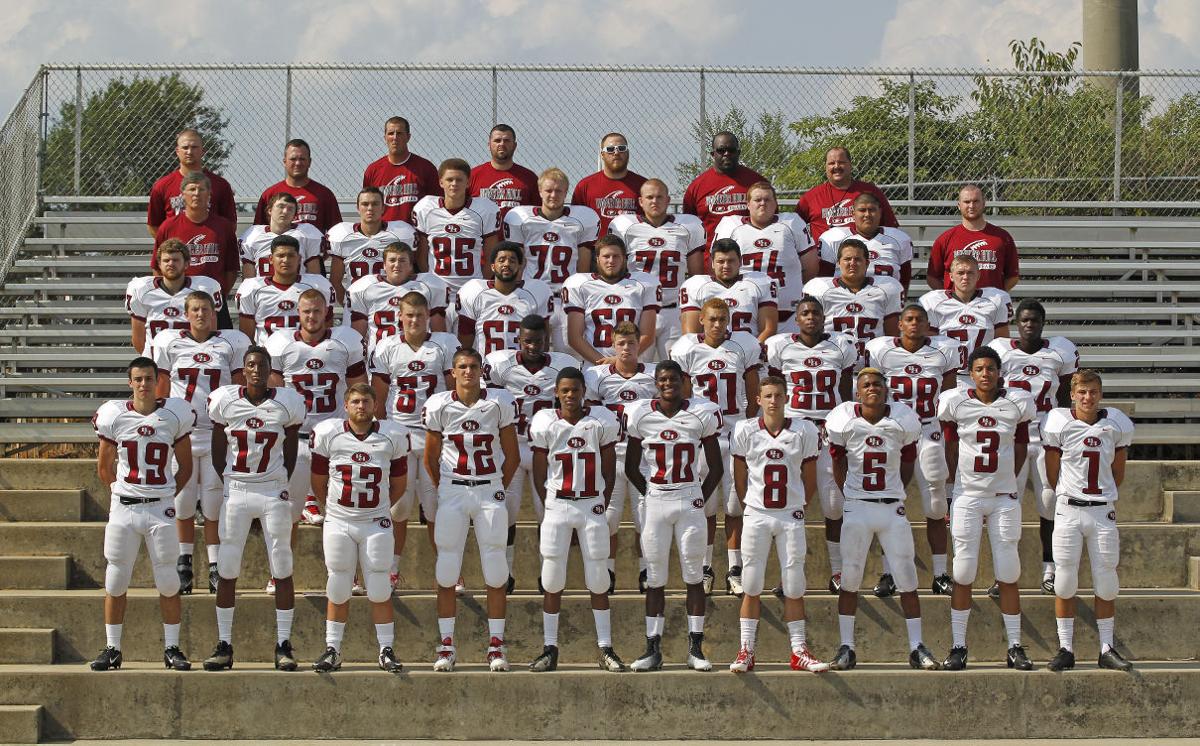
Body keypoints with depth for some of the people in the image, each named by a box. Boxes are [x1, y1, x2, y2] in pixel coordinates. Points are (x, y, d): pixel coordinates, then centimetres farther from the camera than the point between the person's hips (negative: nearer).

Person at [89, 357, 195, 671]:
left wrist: (167, 497, 5)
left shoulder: (175, 415, 1)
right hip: (123, 509, 0)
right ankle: (112, 649, 13)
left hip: (161, 509, 0)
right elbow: (104, 468, 12)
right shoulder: (114, 416, 0)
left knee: (168, 583, 1)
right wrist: (124, 492, 12)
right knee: (115, 583, 3)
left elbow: (185, 467, 10)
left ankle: (172, 649, 11)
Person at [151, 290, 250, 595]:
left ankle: (215, 567, 7)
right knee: (182, 502, 4)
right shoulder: (170, 343, 5)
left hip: (218, 433, -1)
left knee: (214, 503, 0)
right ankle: (184, 563, 15)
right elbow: (161, 389, 10)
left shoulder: (232, 343, 5)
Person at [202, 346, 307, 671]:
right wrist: (228, 484, 3)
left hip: (274, 492, 0)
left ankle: (283, 645, 6)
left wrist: (284, 485, 1)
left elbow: (291, 450, 8)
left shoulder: (287, 403, -2)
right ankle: (224, 645, 8)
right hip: (235, 491, 0)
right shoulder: (225, 401, -2)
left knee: (282, 568, -1)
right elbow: (218, 450, 8)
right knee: (227, 571, 0)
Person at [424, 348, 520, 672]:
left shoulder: (500, 403, -2)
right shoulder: (439, 405, -1)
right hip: (452, 490, 0)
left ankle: (496, 646, 4)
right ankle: (446, 646, 5)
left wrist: (500, 489, 3)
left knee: (495, 572, -2)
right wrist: (443, 491, 7)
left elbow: (512, 456, 6)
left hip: (490, 490, 0)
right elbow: (431, 457, 9)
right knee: (447, 572, -2)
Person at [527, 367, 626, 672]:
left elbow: (609, 468, 5)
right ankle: (549, 649, 8)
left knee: (598, 580, 2)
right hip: (558, 506, 0)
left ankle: (605, 649, 9)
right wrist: (549, 506, 1)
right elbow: (539, 473, 5)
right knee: (552, 581, 1)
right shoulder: (545, 423, -1)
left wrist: (603, 503, 0)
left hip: (592, 506, 0)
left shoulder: (601, 421, -1)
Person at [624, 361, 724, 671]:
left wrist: (702, 498, 0)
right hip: (655, 502, 1)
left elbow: (716, 467, 6)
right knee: (655, 578, 3)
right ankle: (653, 649, 6)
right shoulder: (641, 415, 0)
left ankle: (696, 648, 6)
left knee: (694, 576, 1)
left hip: (690, 502, 0)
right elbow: (631, 467, 10)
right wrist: (650, 495, 3)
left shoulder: (701, 415, -1)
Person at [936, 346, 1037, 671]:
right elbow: (951, 448, 8)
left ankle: (1015, 648, 8)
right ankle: (958, 648, 6)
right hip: (966, 497, -1)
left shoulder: (1017, 404, -1)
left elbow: (1020, 450, 9)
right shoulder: (955, 403, -3)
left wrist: (1005, 482, 11)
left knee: (1008, 574, 2)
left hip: (1004, 498, 1)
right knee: (963, 574, 0)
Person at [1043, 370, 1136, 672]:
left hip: (1103, 511, 2)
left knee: (1106, 583, 4)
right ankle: (1065, 649, 7)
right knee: (1065, 581, -1)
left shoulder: (1117, 425, 2)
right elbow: (1052, 474, 3)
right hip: (1068, 510, -2)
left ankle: (1107, 650, 12)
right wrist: (1068, 498, 10)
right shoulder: (1059, 423, -6)